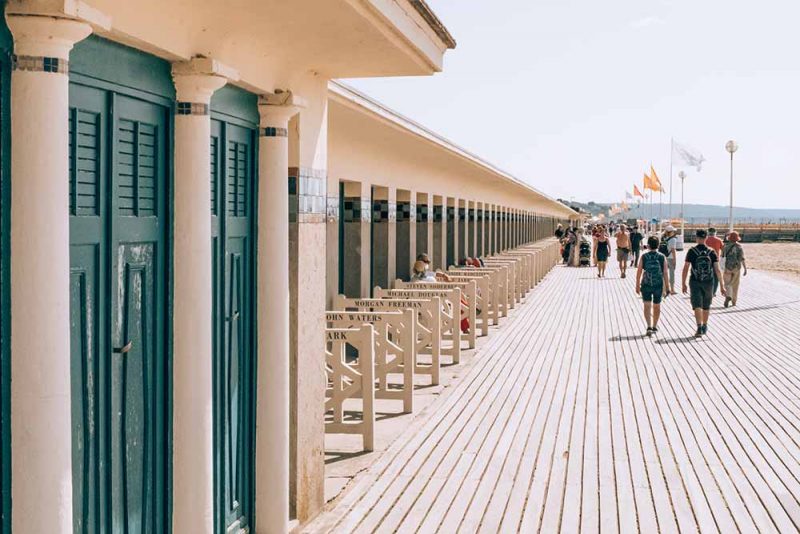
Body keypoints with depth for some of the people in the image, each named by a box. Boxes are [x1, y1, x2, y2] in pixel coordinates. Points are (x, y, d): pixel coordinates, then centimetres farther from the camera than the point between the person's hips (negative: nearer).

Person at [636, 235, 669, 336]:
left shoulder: (644, 257, -5)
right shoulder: (662, 257, -4)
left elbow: (639, 272, -2)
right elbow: (665, 273, -5)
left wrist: (637, 285, 8)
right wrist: (666, 287, 2)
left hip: (646, 285, -1)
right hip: (658, 285, 1)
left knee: (647, 306, 1)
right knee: (657, 306, 17)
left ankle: (649, 327, -16)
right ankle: (654, 327, 28)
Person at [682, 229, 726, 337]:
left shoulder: (691, 251, -8)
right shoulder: (711, 252, -2)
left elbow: (686, 268, -7)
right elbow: (717, 270, -5)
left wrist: (684, 284, 1)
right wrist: (722, 285, -2)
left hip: (695, 283, -2)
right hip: (708, 283, 2)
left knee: (697, 306, -4)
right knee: (706, 306, 17)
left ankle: (699, 328, -20)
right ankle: (704, 327, 31)